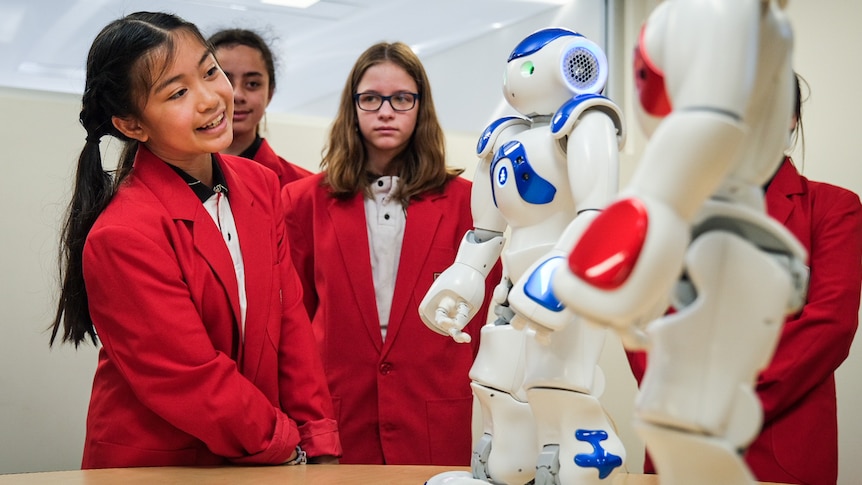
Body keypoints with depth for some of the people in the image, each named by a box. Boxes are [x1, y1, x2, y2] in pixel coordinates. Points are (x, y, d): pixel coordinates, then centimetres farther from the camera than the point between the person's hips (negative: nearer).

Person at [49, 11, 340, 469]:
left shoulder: (259, 185, -3)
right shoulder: (122, 237, -24)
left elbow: (289, 318, -2)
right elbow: (193, 386, -20)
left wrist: (321, 442, -7)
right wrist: (291, 447, -11)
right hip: (154, 466, -6)